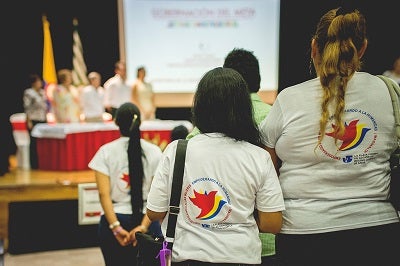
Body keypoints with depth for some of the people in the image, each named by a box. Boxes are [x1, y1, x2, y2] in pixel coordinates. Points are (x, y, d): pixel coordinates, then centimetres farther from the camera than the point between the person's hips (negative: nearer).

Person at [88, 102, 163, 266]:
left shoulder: (106, 152, -2)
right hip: (145, 220, 1)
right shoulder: (154, 152, 0)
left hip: (114, 222, 0)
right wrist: (144, 225, -11)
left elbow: (104, 194, -11)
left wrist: (115, 227, -13)